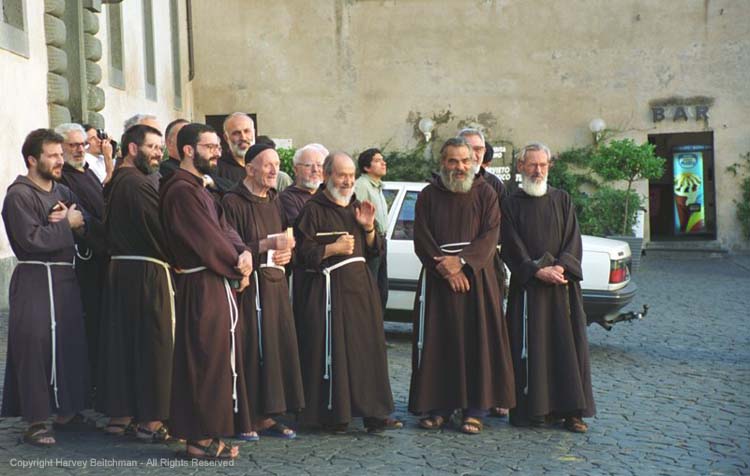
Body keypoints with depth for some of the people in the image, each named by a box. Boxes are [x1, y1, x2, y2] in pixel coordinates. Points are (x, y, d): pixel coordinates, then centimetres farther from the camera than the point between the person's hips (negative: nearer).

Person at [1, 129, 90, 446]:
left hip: (65, 277, 8)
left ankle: (67, 412, 24)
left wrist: (73, 219, -8)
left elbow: (86, 228, 12)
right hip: (35, 281, -7)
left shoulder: (63, 192, 17)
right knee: (35, 349, -7)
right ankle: (35, 422, 1)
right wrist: (68, 224, -9)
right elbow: (33, 239, -19)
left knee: (72, 345, 10)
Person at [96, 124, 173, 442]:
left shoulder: (115, 182, 13)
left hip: (119, 269, 9)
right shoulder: (137, 183, -16)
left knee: (121, 341, 13)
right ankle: (150, 420, 4)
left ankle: (118, 415, 21)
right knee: (153, 344, -1)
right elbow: (159, 228, -17)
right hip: (147, 272, -9)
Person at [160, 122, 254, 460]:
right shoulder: (181, 190, -15)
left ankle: (206, 431, 24)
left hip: (218, 284, 10)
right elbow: (207, 240, -18)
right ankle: (201, 438, 5)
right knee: (206, 360, -4)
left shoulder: (199, 188, 18)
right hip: (203, 288, -10)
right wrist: (237, 267, -6)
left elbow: (224, 230, 11)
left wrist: (243, 253, -8)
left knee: (218, 358, 14)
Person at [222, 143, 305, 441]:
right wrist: (268, 244, -20)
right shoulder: (233, 202, -7)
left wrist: (286, 253, 1)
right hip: (249, 286, -7)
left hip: (276, 285, 7)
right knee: (250, 349, -5)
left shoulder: (274, 201, 16)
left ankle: (266, 416, 15)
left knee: (279, 347, 6)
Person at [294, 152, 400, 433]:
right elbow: (302, 252, -8)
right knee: (333, 350, -8)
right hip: (329, 289, -6)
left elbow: (374, 251, 19)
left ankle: (373, 412, 9)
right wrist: (334, 248, -15)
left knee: (368, 348, 4)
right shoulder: (314, 209, -3)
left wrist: (369, 228, 2)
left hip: (361, 285, 7)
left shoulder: (356, 207, 18)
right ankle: (334, 414, 2)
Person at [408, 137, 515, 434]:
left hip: (477, 278, 0)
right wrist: (444, 268, -13)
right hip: (437, 278, 1)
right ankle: (438, 406, 10)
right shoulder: (428, 196, 7)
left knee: (478, 341, -2)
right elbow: (422, 239, 0)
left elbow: (490, 235, -4)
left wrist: (462, 261, -17)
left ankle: (475, 409, 6)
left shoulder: (485, 194, 6)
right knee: (438, 342, 1)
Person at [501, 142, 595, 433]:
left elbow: (573, 240, 3)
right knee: (531, 346, -2)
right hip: (526, 286, -2)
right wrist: (537, 271, -16)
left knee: (567, 342, 0)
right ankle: (535, 408, 5)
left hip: (563, 285, 2)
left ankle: (571, 410, 6)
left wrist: (561, 266, -13)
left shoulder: (562, 200, 11)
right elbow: (513, 248, -4)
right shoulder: (512, 204, 5)